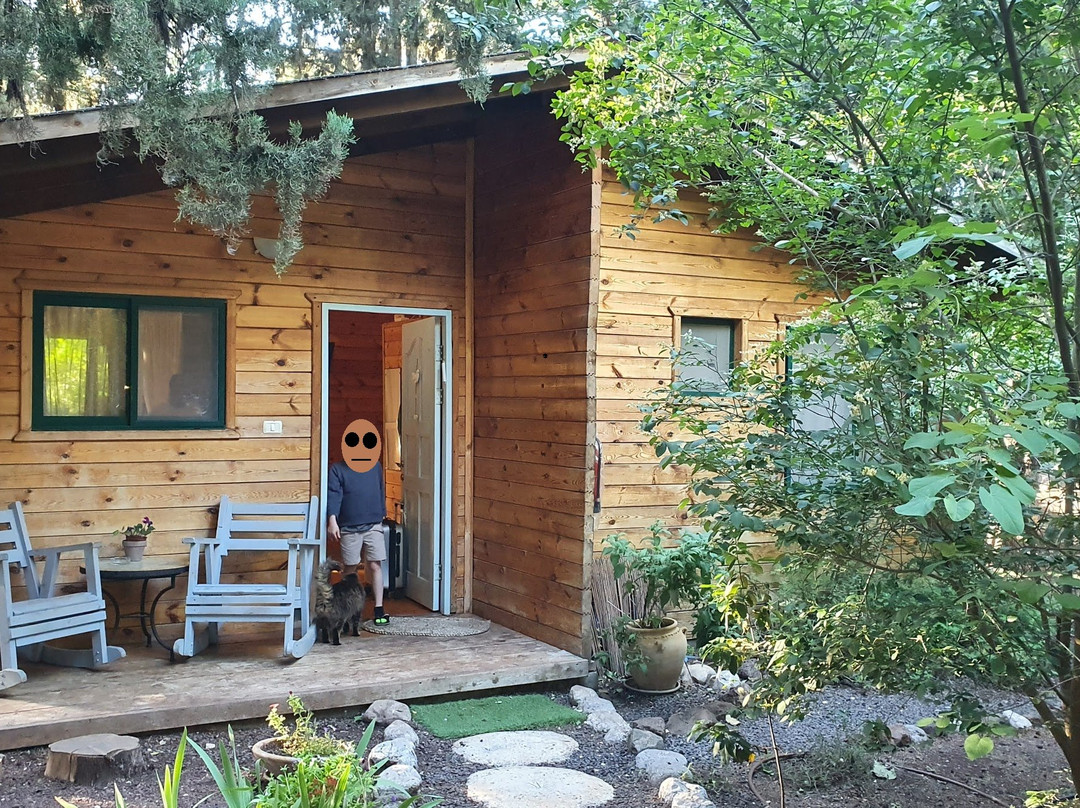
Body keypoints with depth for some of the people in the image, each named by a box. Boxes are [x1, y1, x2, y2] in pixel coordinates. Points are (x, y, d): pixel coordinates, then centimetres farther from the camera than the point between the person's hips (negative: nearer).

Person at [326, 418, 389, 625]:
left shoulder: (376, 466, 8)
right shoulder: (338, 469, -1)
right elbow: (333, 495, -9)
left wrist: (381, 514, 20)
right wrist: (332, 520, -19)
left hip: (373, 526, 2)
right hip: (349, 528, -2)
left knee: (375, 565, -2)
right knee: (349, 568, 7)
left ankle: (379, 608, 1)